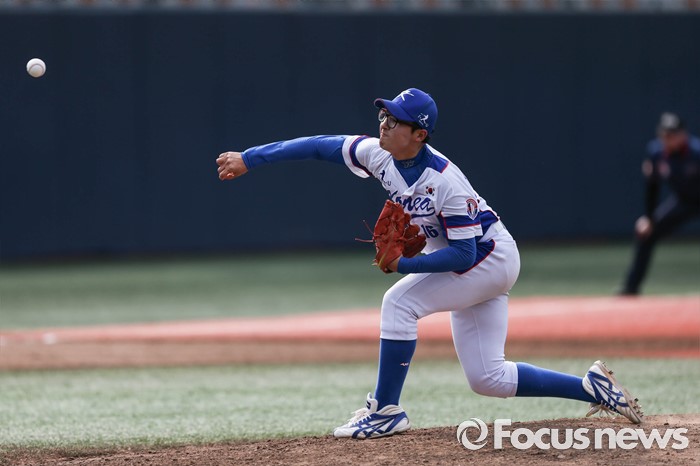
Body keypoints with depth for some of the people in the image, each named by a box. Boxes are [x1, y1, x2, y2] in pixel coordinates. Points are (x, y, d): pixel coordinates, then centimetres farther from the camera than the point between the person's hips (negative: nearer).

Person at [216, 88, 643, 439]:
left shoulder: (445, 182, -30)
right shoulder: (378, 154, -10)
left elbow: (463, 254, -28)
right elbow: (320, 145, -4)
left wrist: (404, 264, -32)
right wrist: (248, 159, -4)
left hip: (491, 259, -9)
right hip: (471, 266, 9)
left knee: (400, 301, -21)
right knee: (487, 378, 7)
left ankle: (386, 410, -10)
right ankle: (594, 388, 14)